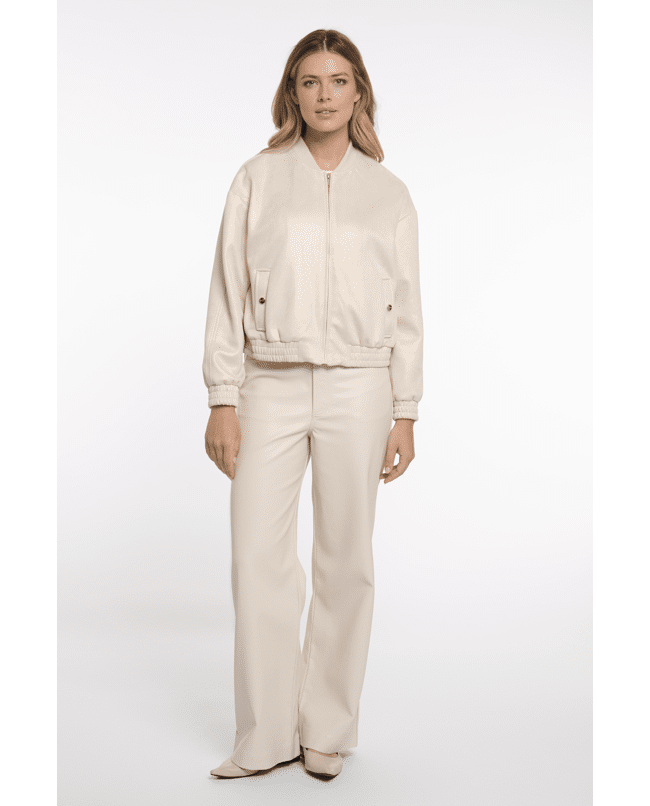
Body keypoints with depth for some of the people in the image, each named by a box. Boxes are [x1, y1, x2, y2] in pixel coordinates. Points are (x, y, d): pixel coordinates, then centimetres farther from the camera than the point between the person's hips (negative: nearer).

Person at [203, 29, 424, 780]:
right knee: (258, 555, -2)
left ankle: (327, 731, 18)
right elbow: (228, 291, 4)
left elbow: (406, 310, 7)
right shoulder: (257, 180, 6)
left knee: (345, 560, 4)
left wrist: (404, 415, 1)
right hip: (271, 385, 0)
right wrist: (222, 399, -4)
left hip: (356, 387, 0)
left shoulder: (388, 193, 8)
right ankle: (265, 737, 11)